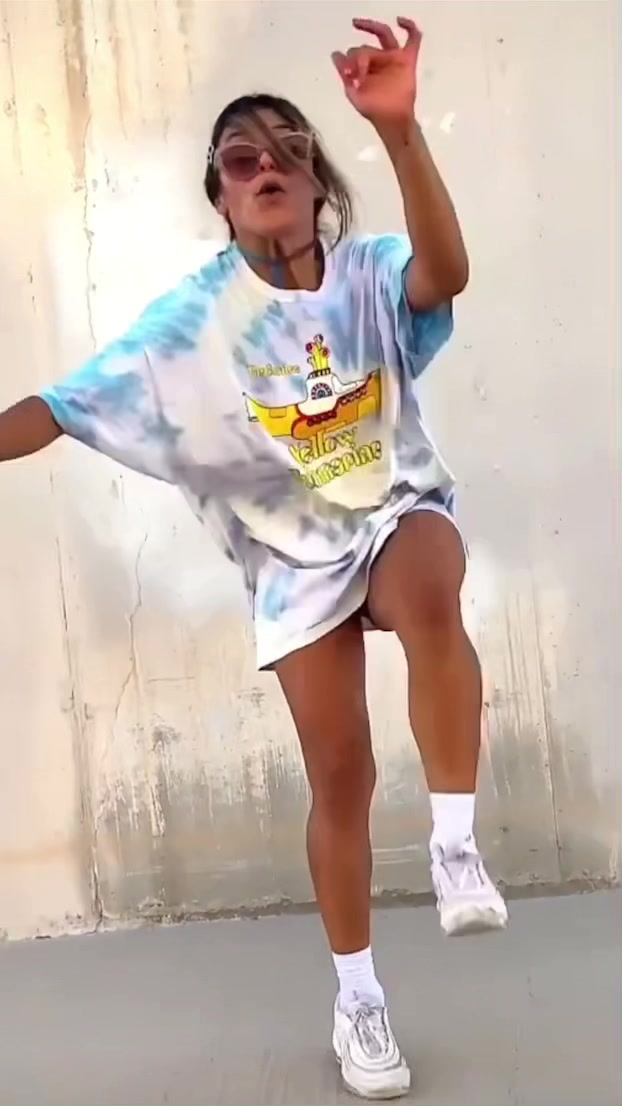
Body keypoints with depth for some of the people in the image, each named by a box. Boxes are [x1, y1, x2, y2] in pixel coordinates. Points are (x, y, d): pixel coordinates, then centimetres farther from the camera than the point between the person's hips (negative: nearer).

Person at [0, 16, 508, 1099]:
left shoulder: (370, 271, -9)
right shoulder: (197, 316, -7)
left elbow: (445, 272, -34)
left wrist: (400, 130, -48)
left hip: (399, 509, 0)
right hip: (295, 555, 1)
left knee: (429, 597, -39)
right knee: (340, 774, 2)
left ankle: (455, 845, -20)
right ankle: (357, 999, 23)